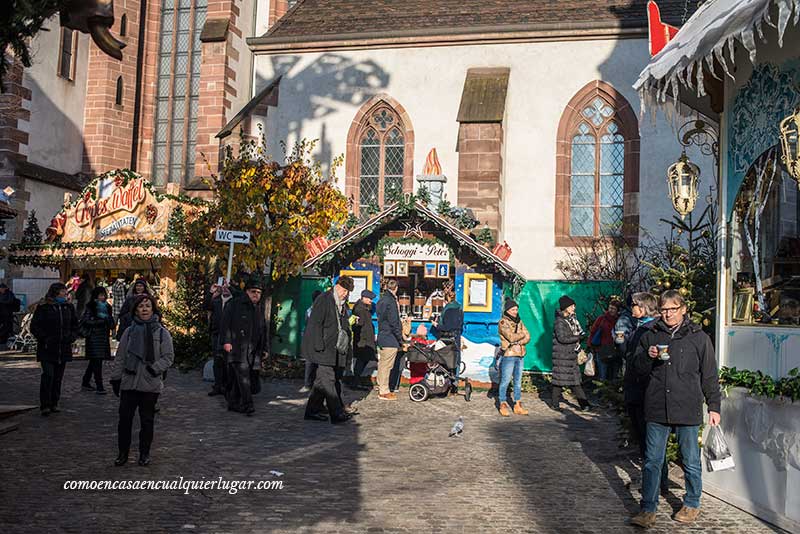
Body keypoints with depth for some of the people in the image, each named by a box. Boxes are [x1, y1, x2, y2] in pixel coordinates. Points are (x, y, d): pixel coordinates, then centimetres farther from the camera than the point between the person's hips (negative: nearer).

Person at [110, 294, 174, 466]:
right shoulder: (129, 331, 6)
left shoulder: (161, 332, 0)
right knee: (125, 418, 3)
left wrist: (156, 368, -15)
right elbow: (120, 357, 10)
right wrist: (116, 378, 8)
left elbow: (168, 356, -1)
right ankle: (123, 453, 18)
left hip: (151, 385, -1)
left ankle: (144, 453, 22)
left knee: (147, 420, 8)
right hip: (129, 383, 2)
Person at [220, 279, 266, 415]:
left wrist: (262, 347, 21)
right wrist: (226, 341, -14)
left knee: (237, 378, 9)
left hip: (252, 350, 6)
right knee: (243, 375, -14)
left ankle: (233, 403, 16)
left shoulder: (260, 308, 19)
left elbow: (263, 329, 26)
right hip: (236, 347, -6)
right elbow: (225, 323, -6)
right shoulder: (234, 304, -1)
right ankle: (247, 405, -15)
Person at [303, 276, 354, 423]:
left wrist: (348, 343, 11)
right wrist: (319, 346, -18)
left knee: (321, 380, 11)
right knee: (327, 379, -9)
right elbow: (315, 324, -14)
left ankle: (312, 411, 18)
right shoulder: (323, 300, -9)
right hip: (323, 348, -9)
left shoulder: (343, 304, 16)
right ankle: (337, 413, -11)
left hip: (334, 349, 9)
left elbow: (345, 326, 22)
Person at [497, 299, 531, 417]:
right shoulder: (503, 322, -7)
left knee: (518, 381, 10)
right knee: (505, 381, -3)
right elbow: (511, 337, -19)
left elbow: (527, 337, 6)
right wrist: (522, 334, -3)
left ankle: (518, 406, 16)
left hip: (520, 355, 6)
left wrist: (517, 342, -11)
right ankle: (503, 406, 5)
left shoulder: (519, 321, 13)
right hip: (508, 355, -6)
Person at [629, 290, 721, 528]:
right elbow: (638, 370, 10)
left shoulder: (699, 338, 2)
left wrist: (714, 406, 4)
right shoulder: (649, 336, 7)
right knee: (652, 461, 4)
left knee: (691, 461, 12)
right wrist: (648, 356, -10)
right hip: (656, 410, 2)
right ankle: (648, 510, 11)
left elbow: (709, 376, 6)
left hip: (687, 410, -1)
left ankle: (692, 505, 31)